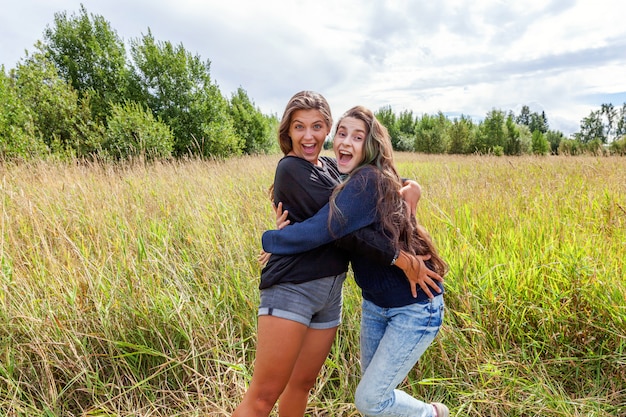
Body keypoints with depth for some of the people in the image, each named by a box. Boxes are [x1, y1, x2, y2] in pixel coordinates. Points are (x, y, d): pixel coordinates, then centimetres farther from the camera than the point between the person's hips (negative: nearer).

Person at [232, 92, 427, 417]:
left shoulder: (330, 168, 13)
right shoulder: (291, 169, -9)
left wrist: (410, 185, 3)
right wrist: (398, 256, -15)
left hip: (330, 291, 7)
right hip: (291, 288, -7)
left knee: (302, 384, 18)